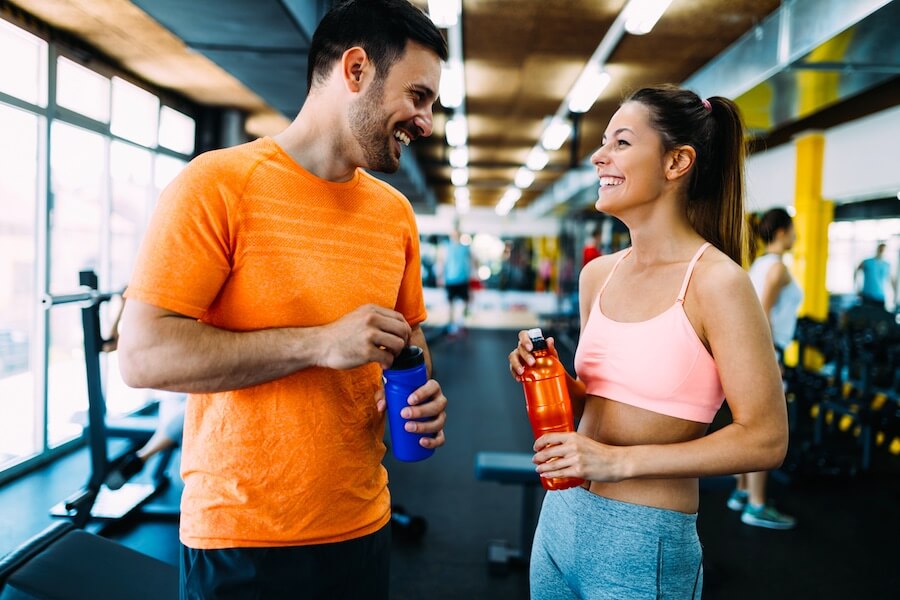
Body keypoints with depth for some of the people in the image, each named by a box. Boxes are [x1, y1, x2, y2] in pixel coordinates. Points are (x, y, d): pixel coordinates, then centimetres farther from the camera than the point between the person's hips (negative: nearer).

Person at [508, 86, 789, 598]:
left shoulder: (714, 281, -15)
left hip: (643, 542, -6)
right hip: (560, 516, 6)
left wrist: (622, 460, -20)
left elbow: (765, 440, -16)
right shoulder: (598, 274, 4)